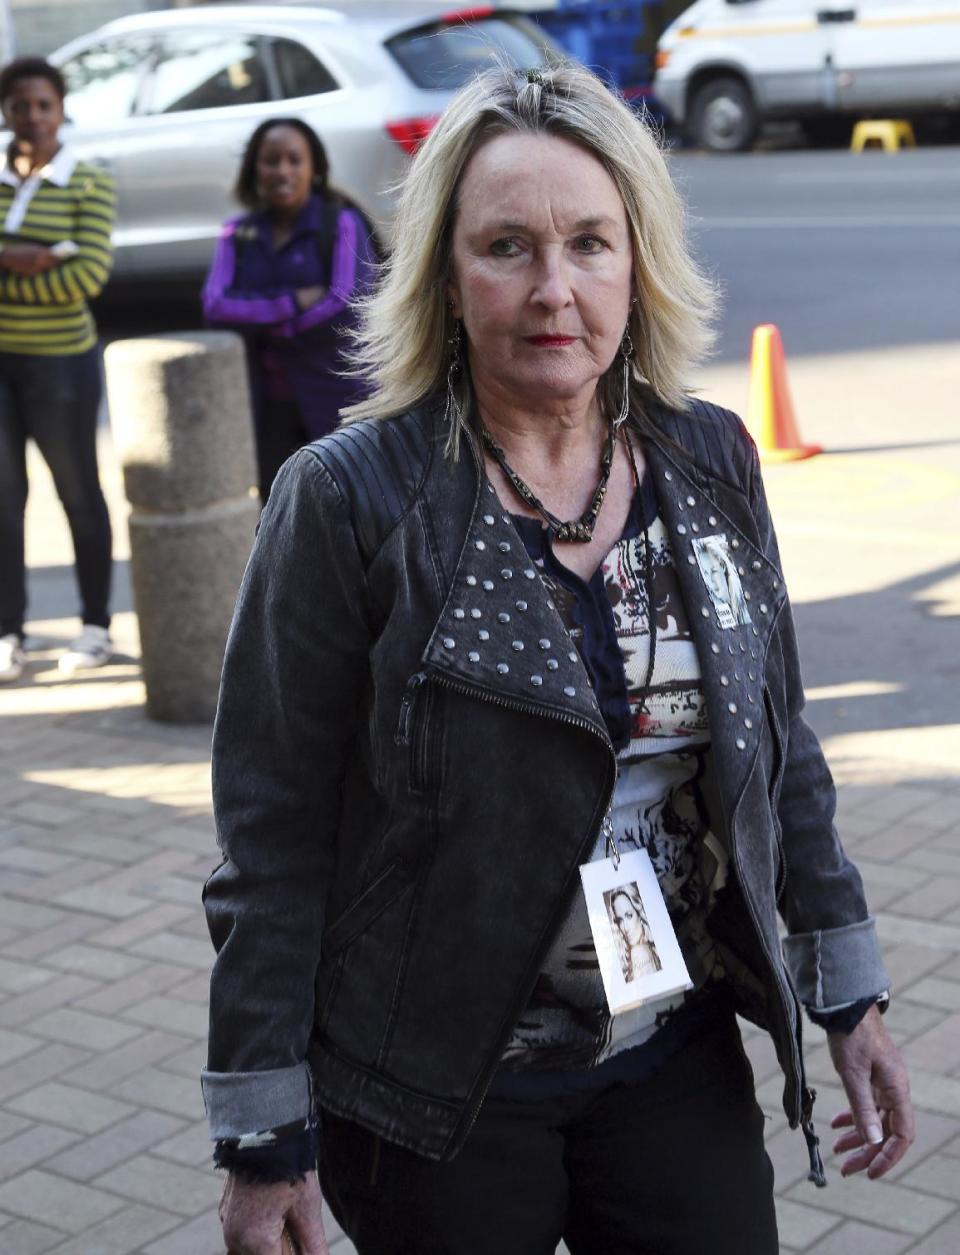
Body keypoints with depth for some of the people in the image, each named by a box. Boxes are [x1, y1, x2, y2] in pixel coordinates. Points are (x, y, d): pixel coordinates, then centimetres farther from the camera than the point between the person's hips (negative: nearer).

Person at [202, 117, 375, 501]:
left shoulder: (341, 225, -4)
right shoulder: (238, 235, 6)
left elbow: (344, 305, -15)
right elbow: (215, 305, -7)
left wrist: (258, 320, -8)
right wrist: (293, 303, -17)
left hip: (337, 397, -3)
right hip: (269, 407, 4)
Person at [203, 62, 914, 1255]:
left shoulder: (710, 463, 0)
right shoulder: (350, 498, -14)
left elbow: (780, 746, 10)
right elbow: (272, 833, -12)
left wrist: (847, 994, 9)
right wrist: (265, 1138, -11)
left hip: (679, 1065, 4)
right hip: (439, 1099, -4)